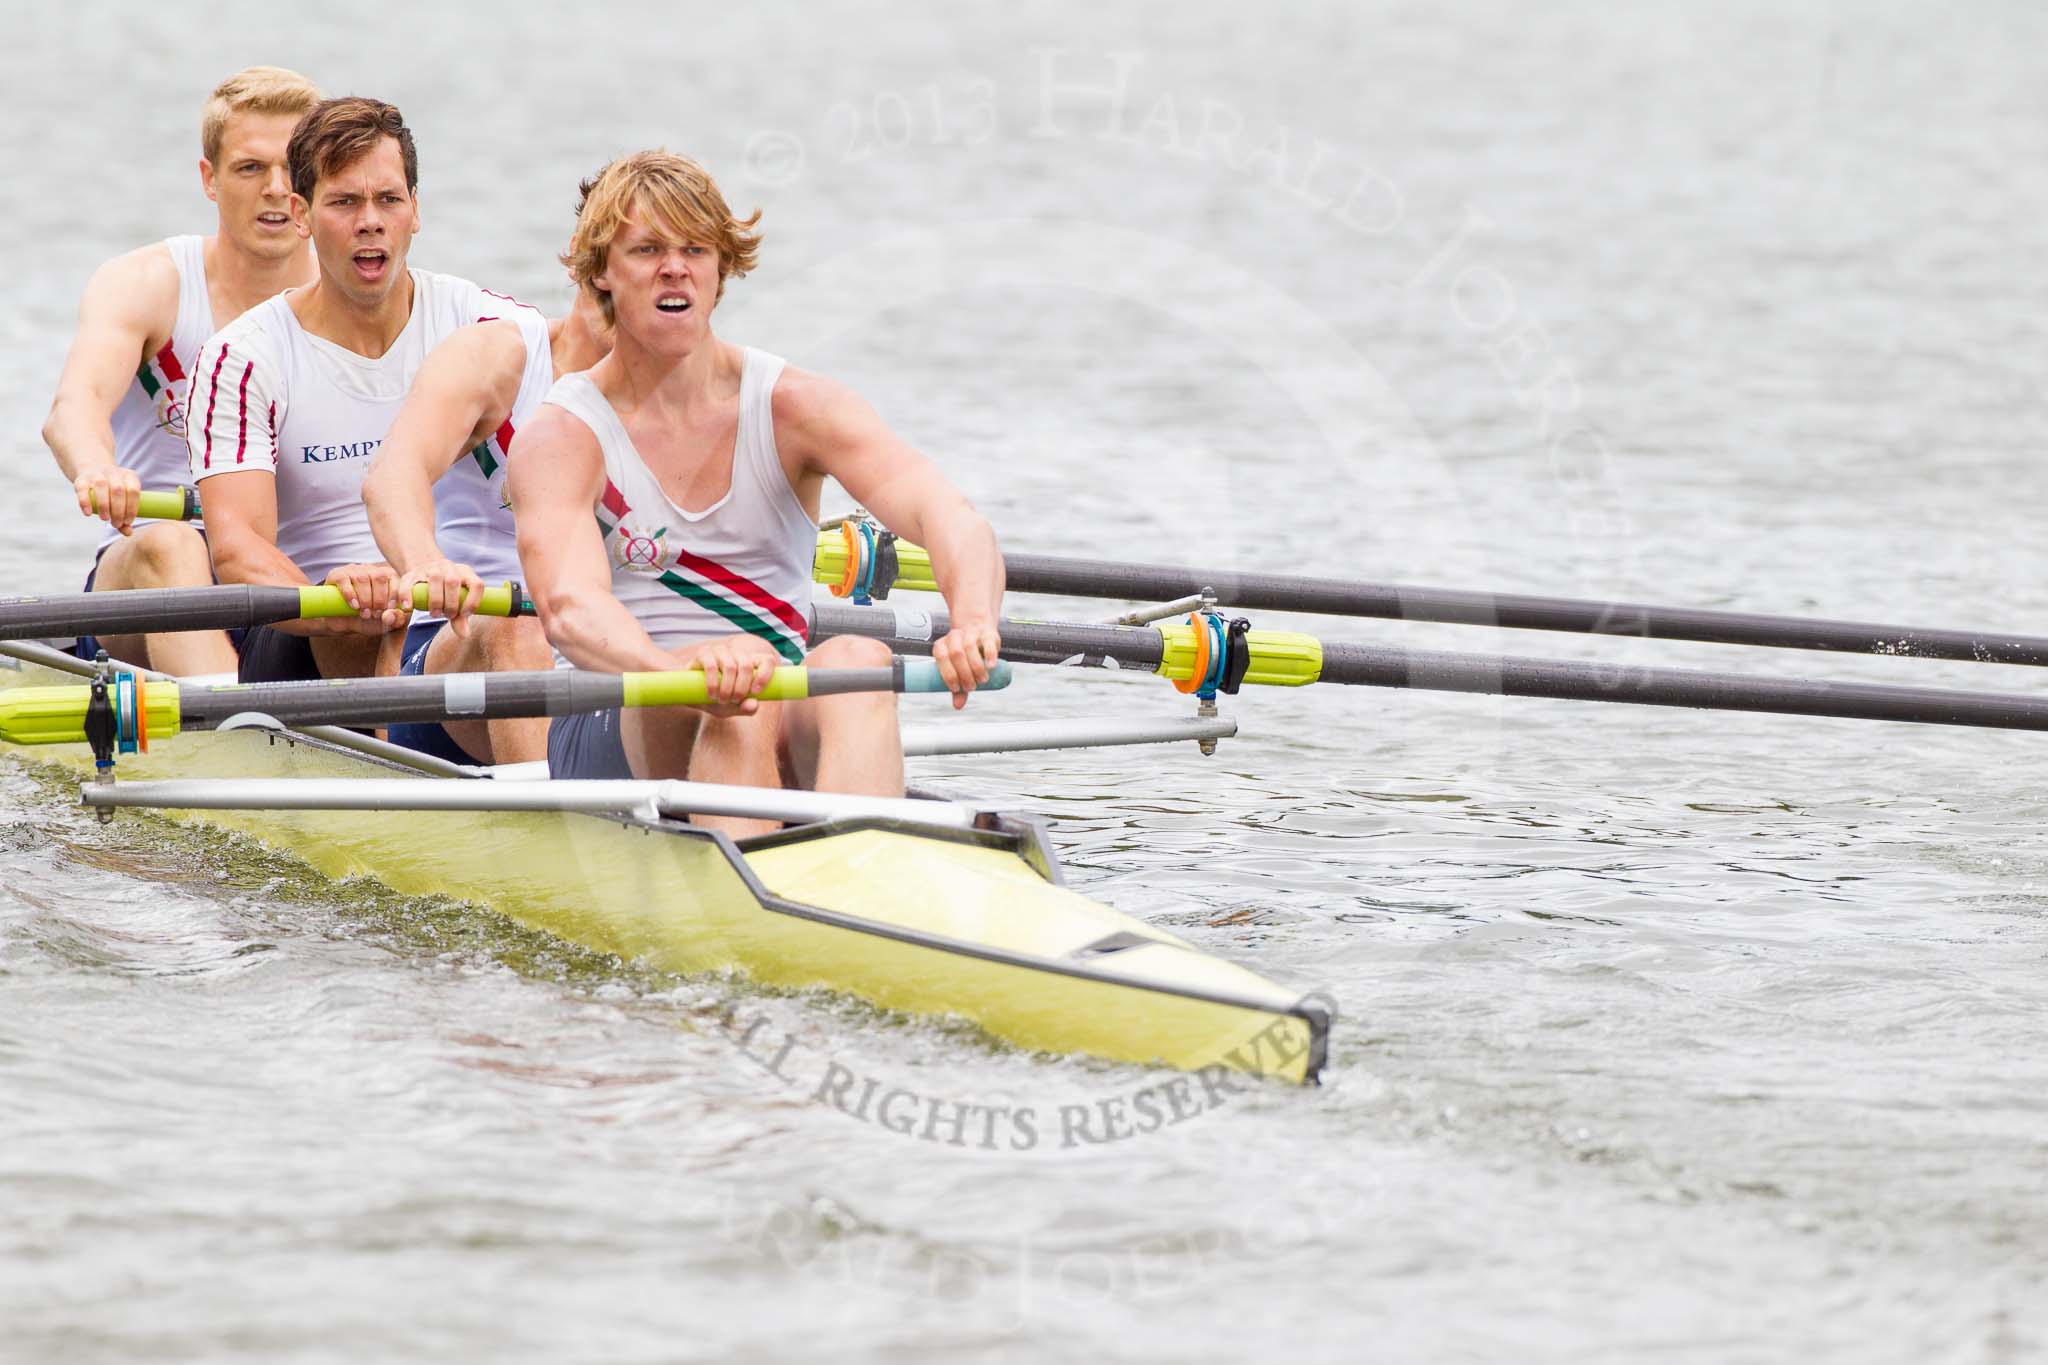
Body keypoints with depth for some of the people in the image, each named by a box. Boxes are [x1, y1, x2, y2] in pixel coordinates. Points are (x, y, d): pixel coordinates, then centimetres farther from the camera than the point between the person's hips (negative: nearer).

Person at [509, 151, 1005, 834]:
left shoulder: (798, 407, 3)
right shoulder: (562, 438, -3)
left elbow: (949, 517, -13)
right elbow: (570, 609, -22)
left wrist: (973, 620, -38)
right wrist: (678, 672, -46)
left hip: (788, 736, 2)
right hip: (617, 738, -2)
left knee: (856, 662, -31)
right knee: (746, 690, -34)